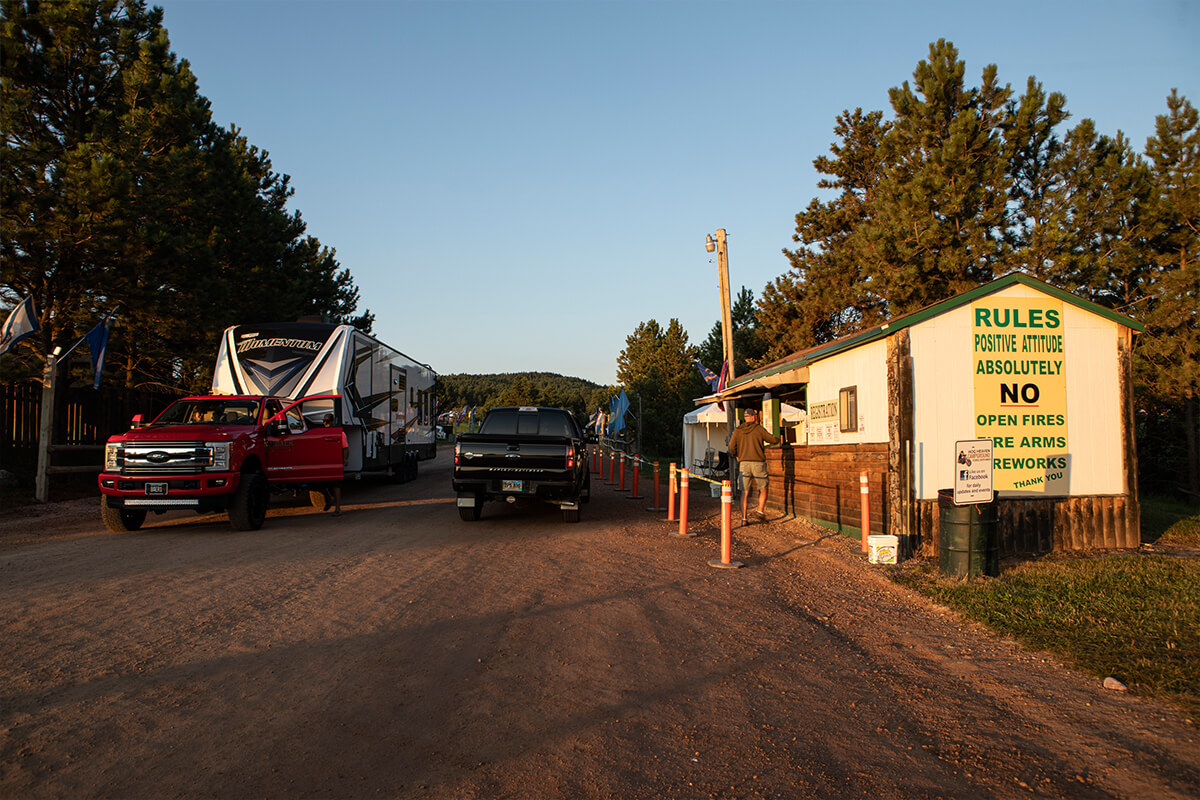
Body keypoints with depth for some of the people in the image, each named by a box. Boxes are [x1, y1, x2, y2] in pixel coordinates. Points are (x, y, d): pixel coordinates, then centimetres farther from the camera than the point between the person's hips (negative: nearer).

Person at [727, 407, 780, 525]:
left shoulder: (738, 431, 4)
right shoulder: (759, 429, -2)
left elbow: (732, 446, -5)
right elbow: (773, 440, 6)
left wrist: (736, 456, 15)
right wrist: (777, 439, 30)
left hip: (744, 463, 2)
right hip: (758, 463, -2)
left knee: (745, 492, 7)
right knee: (764, 490, 14)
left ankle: (744, 518, 2)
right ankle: (760, 511, -2)